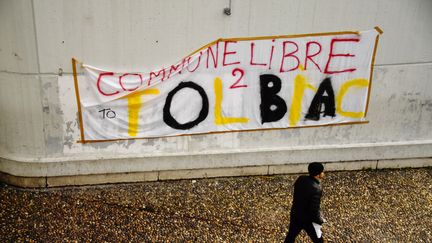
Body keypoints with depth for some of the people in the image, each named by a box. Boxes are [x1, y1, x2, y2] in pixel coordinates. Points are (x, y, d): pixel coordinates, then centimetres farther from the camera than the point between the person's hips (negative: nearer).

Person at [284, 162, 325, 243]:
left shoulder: (300, 179, -10)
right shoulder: (316, 189, -32)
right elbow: (314, 209, -27)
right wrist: (319, 221, -12)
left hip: (295, 214, 7)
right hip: (308, 219, -7)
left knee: (291, 236, 26)